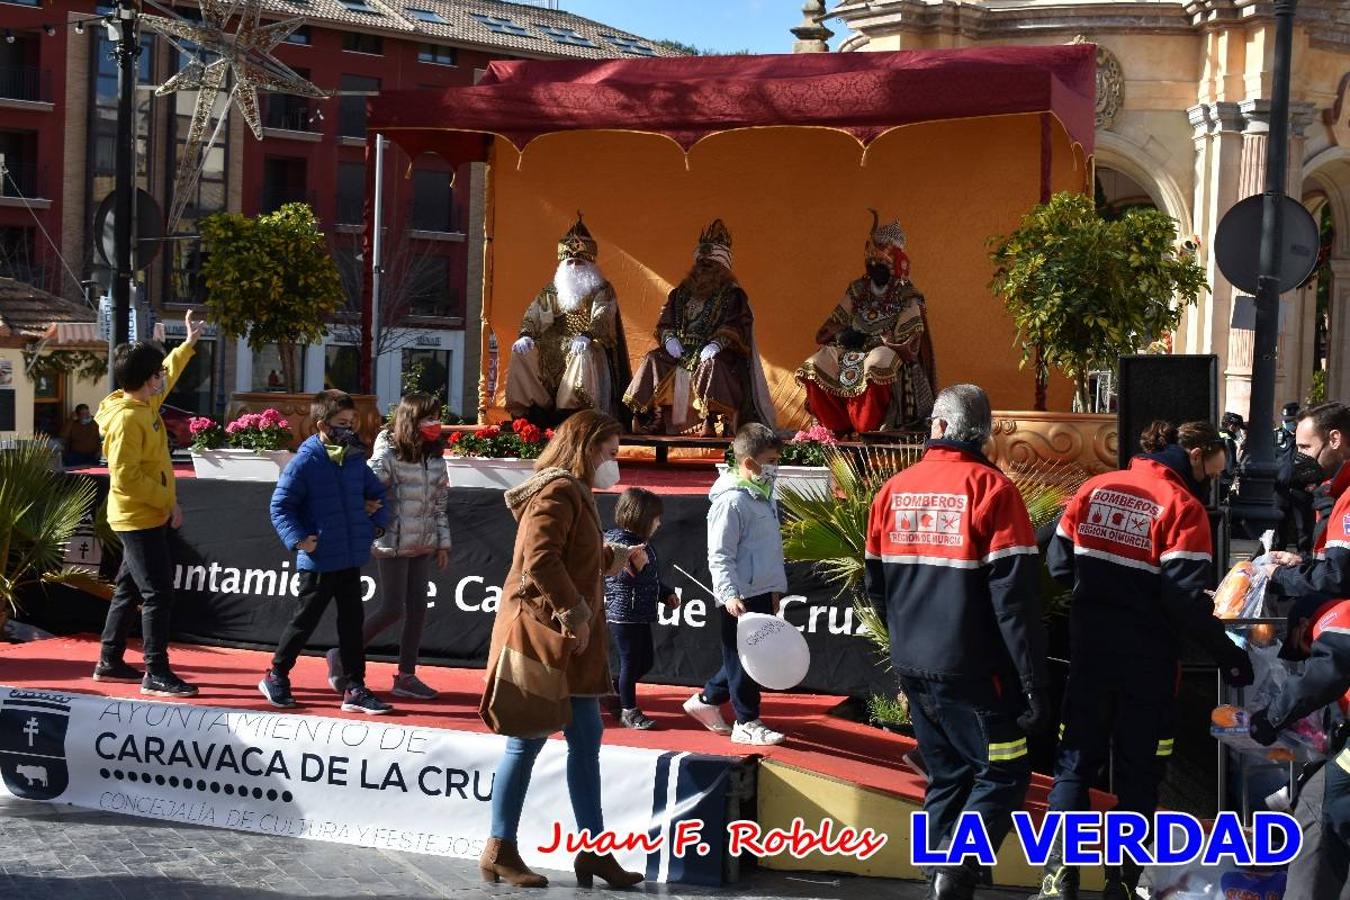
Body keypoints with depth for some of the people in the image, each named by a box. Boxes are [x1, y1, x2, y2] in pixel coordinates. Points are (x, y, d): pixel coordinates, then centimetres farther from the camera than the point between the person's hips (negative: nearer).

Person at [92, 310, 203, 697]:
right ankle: (156, 674, -3)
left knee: (130, 589, 17)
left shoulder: (146, 402, 5)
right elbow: (126, 478, -25)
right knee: (158, 593, -8)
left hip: (148, 516, 10)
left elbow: (168, 375, 28)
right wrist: (169, 500, -19)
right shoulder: (126, 420, -23)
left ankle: (110, 661, 27)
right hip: (139, 519, -10)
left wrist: (188, 344, 31)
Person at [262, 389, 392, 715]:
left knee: (352, 622, 8)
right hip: (318, 561, -6)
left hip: (351, 559, 6)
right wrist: (298, 539, -18)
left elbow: (376, 493, 22)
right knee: (305, 621, 5)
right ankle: (276, 677, 23)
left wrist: (378, 522, 6)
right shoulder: (305, 462, -11)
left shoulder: (355, 460, 8)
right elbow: (280, 506, -9)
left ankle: (354, 689, 14)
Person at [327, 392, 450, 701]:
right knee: (393, 609, -5)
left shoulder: (435, 458, 7)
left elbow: (440, 504, 11)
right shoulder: (388, 455, -13)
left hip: (423, 545, 6)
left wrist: (443, 542, 11)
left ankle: (406, 676, 13)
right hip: (393, 544, -6)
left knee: (417, 609, 5)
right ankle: (343, 655, 13)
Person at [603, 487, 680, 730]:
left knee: (646, 661, 14)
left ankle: (612, 691, 30)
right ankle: (628, 710, 12)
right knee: (630, 662, 0)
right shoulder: (619, 541, -16)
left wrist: (667, 593, 25)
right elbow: (623, 576, -29)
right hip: (623, 614, -9)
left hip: (641, 615, 9)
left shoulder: (642, 543, 12)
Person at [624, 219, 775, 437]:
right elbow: (665, 320, 15)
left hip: (714, 352, -5)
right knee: (652, 360, -18)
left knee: (713, 365, -37)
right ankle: (652, 423, -21)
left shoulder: (732, 294, 5)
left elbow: (736, 326, -9)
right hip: (681, 349, 5)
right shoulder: (682, 291, 20)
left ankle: (710, 425, -43)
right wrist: (669, 338, -7)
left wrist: (717, 344, -25)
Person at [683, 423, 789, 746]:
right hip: (739, 599, -9)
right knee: (742, 658, 1)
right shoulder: (732, 501, -16)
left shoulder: (765, 496, 13)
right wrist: (729, 595, -26)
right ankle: (746, 723, 11)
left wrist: (776, 588, 22)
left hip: (762, 593, 9)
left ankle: (707, 701, 30)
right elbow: (719, 555, -19)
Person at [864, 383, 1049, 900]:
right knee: (1002, 775, 4)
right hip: (971, 672, -6)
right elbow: (1016, 598, -16)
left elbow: (876, 585, 12)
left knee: (947, 778, 17)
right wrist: (1034, 684, -13)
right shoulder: (990, 488, -13)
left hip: (912, 666, 6)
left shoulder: (895, 489, 4)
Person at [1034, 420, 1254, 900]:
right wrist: (1228, 654, -10)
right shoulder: (1183, 507, -13)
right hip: (1147, 660, -4)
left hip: (1089, 650, 4)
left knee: (1075, 760, 12)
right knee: (1138, 770, 10)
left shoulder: (1094, 488, 2)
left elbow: (1060, 563, 6)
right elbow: (1186, 599, -19)